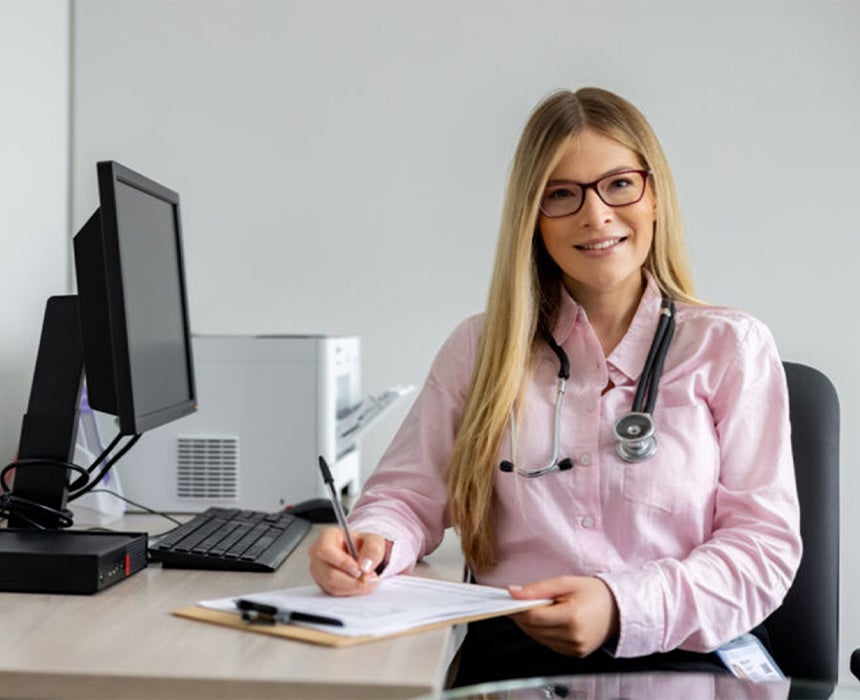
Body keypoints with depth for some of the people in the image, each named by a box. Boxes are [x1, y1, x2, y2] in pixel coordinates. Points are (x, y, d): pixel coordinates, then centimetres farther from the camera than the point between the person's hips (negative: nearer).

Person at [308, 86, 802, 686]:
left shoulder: (731, 345, 7)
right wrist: (372, 544, -12)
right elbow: (410, 494, 12)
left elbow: (766, 544, 0)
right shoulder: (481, 346, 14)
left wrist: (625, 607, -17)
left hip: (680, 655, -1)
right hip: (510, 653, 2)